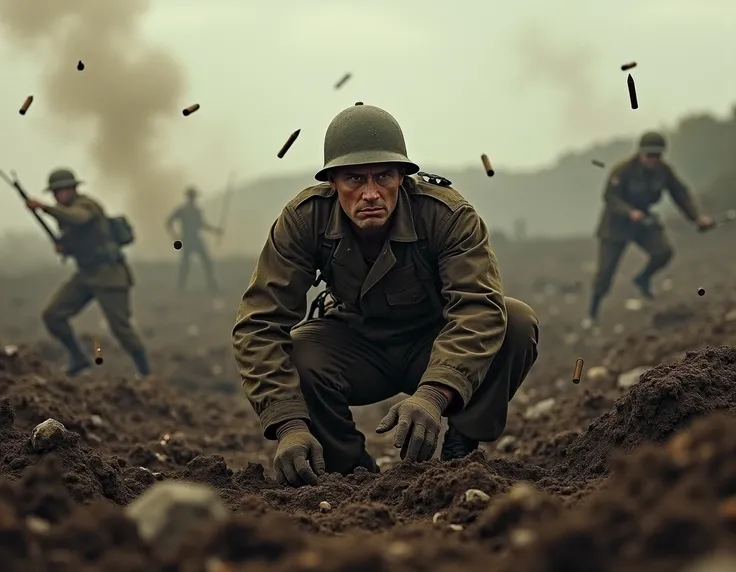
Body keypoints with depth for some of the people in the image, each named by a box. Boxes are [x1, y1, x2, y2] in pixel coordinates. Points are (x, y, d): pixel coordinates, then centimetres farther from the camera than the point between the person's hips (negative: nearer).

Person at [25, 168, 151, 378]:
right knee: (52, 315, -4)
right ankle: (78, 358, 10)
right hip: (85, 275, 8)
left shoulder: (85, 205, -14)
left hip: (109, 275, -8)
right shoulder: (65, 211, 13)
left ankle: (146, 374, 7)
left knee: (120, 328, -7)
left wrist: (43, 207, -45)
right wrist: (63, 247, 2)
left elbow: (77, 217, -40)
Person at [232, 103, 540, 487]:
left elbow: (479, 307, -40)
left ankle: (459, 451, -10)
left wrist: (433, 394, -57)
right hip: (359, 349, 1)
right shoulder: (304, 218, -23)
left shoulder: (447, 213, -28)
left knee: (517, 323, -29)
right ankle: (352, 469, -6)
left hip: (437, 348, -1)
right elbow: (260, 324, -27)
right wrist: (289, 423, -42)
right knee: (292, 355, -31)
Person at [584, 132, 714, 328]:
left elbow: (680, 193, -6)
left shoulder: (663, 170, -12)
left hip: (643, 218, 4)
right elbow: (610, 198, -30)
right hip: (617, 223, -4)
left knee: (664, 251, -19)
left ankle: (643, 279, 13)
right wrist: (630, 212, -47)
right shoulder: (623, 170, -27)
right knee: (605, 270, -3)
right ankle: (592, 312, 19)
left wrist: (697, 217, -16)